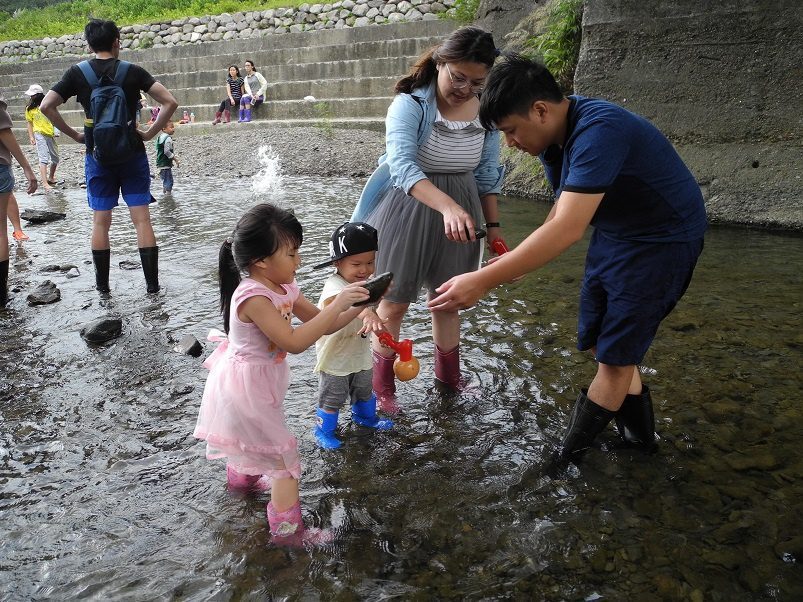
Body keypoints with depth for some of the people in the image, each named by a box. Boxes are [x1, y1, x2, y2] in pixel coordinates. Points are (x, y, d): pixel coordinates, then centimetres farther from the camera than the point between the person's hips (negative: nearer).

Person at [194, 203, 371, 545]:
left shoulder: (284, 288, -4)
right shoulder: (253, 297, -31)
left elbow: (322, 324, 2)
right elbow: (294, 342, -37)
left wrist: (356, 306, -13)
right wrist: (338, 303, -36)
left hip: (258, 384, 9)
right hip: (245, 387, -9)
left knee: (254, 435, 34)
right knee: (284, 457, 0)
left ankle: (240, 477, 62)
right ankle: (287, 529, 13)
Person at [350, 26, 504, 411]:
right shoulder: (411, 104, -19)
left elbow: (487, 173, 8)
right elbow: (402, 166, -34)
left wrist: (493, 225, 10)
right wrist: (447, 205, -48)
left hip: (459, 213, 4)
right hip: (407, 209, -4)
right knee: (393, 303, 6)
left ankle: (449, 379, 37)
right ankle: (381, 386, 24)